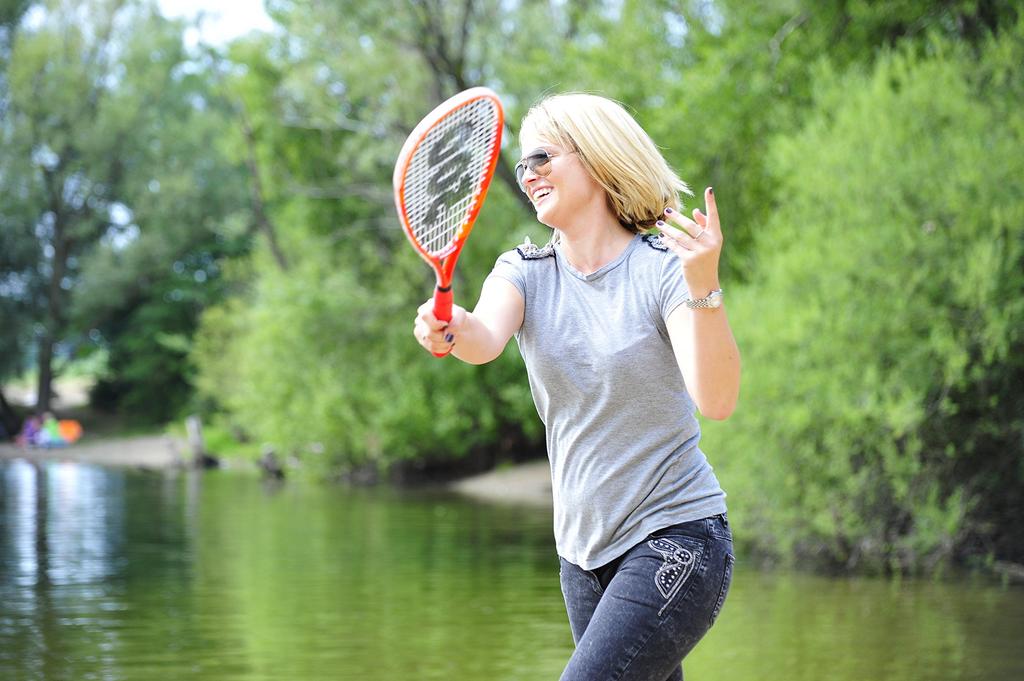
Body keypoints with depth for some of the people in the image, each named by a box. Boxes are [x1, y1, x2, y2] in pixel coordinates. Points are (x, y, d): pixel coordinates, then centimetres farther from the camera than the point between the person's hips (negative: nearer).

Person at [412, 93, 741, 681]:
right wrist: (453, 329, -41)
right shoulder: (524, 271, 5)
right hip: (585, 553, 6)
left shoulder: (665, 267, -9)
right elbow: (486, 340, -18)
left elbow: (717, 401, -23)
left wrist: (704, 286, -36)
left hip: (677, 537, -6)